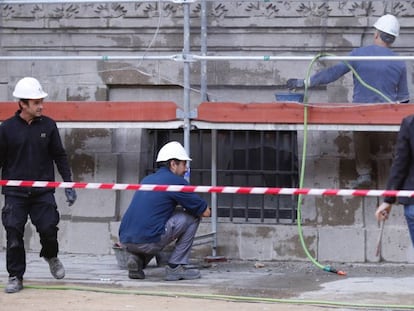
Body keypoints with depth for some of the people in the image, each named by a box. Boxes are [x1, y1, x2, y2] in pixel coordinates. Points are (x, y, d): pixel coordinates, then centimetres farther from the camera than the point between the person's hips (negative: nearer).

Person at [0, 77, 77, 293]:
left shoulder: (48, 125, 4)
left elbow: (59, 156, 11)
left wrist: (68, 184, 7)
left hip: (43, 191, 1)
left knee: (48, 228, -7)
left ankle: (50, 256, 26)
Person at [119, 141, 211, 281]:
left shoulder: (147, 179, 23)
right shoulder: (176, 181, 0)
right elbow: (205, 212, 6)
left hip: (126, 240, 7)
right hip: (148, 241, -7)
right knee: (192, 216, 7)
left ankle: (137, 259, 12)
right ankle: (176, 267, 7)